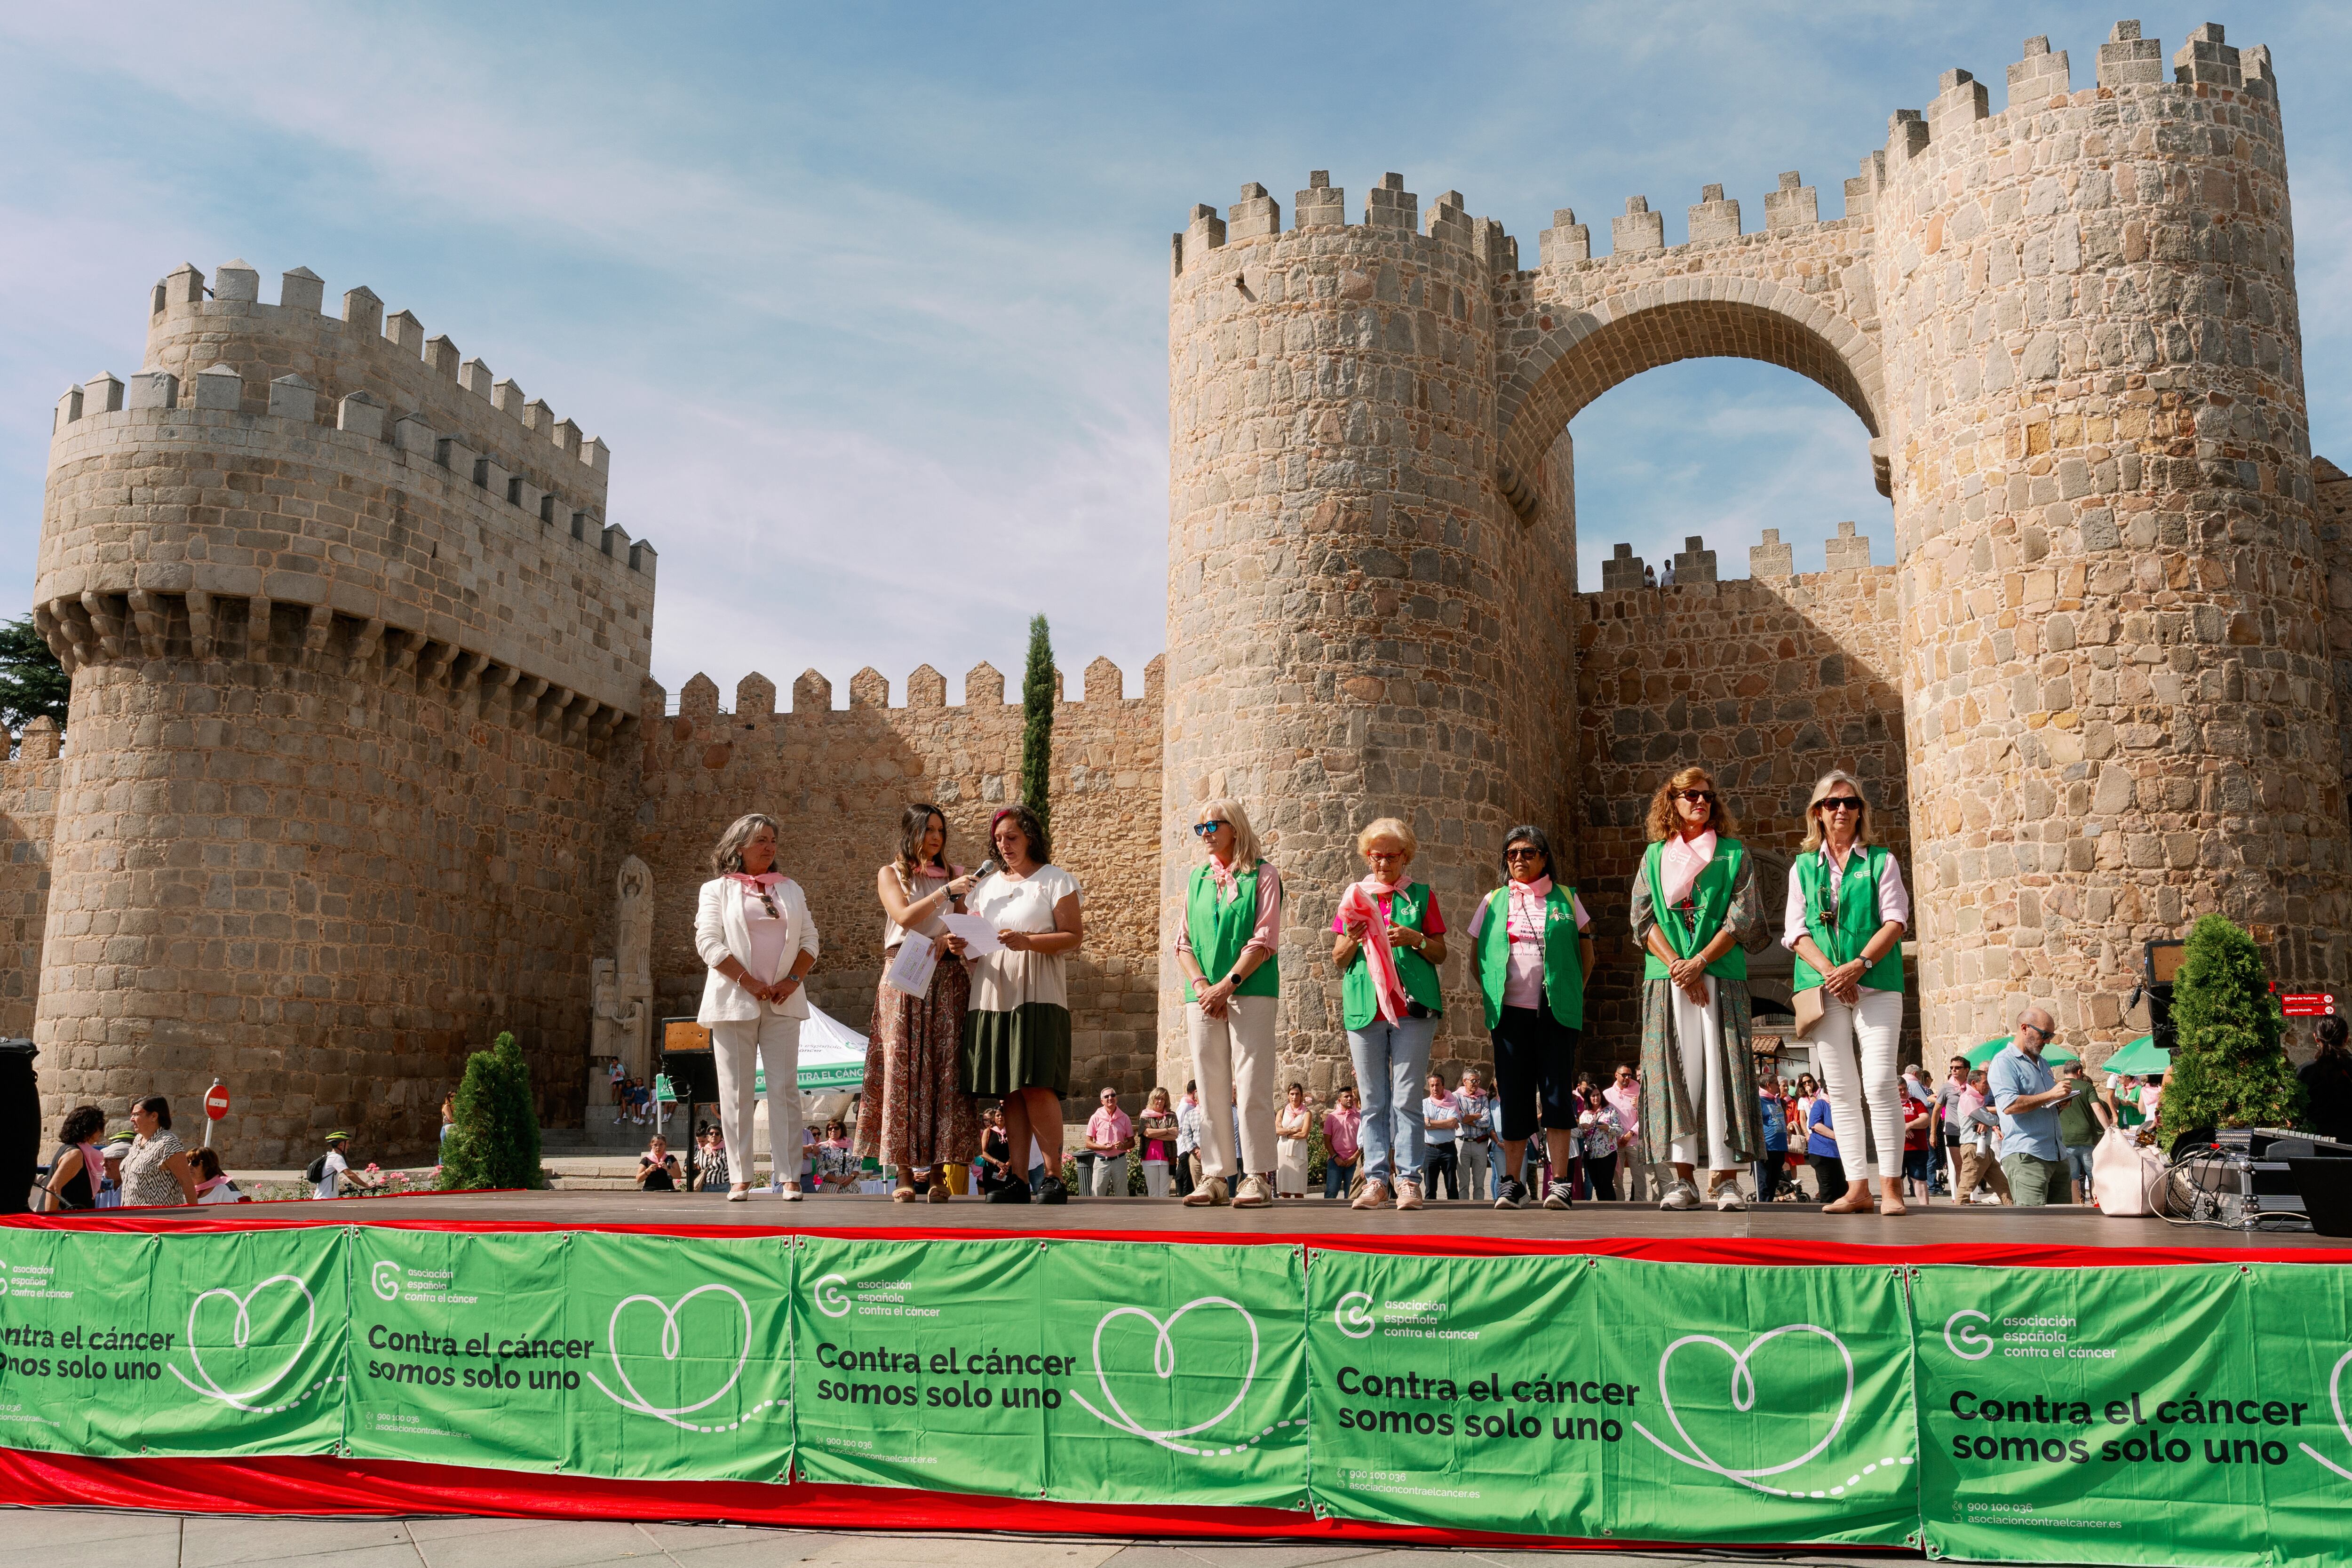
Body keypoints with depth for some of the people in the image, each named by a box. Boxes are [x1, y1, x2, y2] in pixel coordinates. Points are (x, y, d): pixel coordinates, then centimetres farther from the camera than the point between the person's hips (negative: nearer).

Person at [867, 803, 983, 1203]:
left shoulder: (953, 875, 18)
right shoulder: (890, 874, 10)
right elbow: (904, 916, -7)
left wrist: (958, 941, -9)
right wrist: (947, 891, -16)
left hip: (946, 978, 2)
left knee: (944, 1069, -6)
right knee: (902, 1069, -6)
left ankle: (938, 1175, -5)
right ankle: (904, 1174, -5)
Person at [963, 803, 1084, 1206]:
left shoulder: (1055, 880, 5)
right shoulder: (986, 886, 21)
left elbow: (1074, 937, -3)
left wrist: (1027, 941, -17)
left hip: (1038, 995, -5)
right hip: (992, 995, 5)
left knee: (1037, 1086, -14)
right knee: (1009, 1091, 1)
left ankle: (1054, 1176, -9)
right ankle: (1017, 1180, 2)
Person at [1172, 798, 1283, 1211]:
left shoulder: (1262, 875, 3)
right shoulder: (1196, 880, 17)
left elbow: (1265, 940, -6)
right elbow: (1183, 941, 12)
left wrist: (1227, 984, -14)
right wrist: (1201, 985, -5)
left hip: (1251, 993, -5)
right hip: (1203, 994, 5)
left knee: (1251, 1086, -8)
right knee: (1211, 1088, 3)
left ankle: (1254, 1177, -5)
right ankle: (1216, 1177, 7)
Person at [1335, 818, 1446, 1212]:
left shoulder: (1421, 895, 12)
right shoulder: (1355, 896, 17)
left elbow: (1441, 954, 11)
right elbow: (1338, 959, 16)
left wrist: (1415, 939, -9)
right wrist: (1352, 940, -6)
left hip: (1411, 1007, -2)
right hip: (1365, 1008, 2)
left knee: (1407, 1098, -7)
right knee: (1373, 1102, 1)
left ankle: (1408, 1179, -6)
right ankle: (1376, 1180, 2)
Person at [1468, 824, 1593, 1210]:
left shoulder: (1566, 900, 8)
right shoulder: (1493, 903, 11)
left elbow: (1586, 954, 12)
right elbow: (1476, 959, 15)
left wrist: (1573, 994, 4)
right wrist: (1490, 997, 5)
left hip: (1556, 1011, -1)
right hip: (1509, 1010, 1)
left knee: (1557, 1090, -6)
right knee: (1514, 1094, 2)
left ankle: (1559, 1182, -3)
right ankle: (1512, 1183, 7)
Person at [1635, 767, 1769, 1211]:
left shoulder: (1734, 854, 10)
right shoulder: (1654, 857, 14)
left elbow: (1742, 919, 0)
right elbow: (1644, 919, 6)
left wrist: (1699, 963, -11)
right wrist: (1676, 965, -9)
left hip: (1721, 975, -1)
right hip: (1667, 978, 1)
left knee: (1722, 1069, -8)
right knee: (1675, 1071, -3)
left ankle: (1726, 1178, -7)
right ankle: (1684, 1179, -2)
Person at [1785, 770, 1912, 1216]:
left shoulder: (1881, 861, 8)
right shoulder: (1803, 868, 14)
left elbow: (1895, 921, -1)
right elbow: (1796, 931, 6)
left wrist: (1858, 966, -14)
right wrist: (1829, 972, -10)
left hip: (1876, 984, -2)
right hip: (1824, 989, 3)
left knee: (1879, 1083, -13)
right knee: (1841, 1090, 2)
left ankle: (1891, 1187, -8)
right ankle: (1858, 1188, 5)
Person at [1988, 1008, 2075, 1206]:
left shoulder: (2042, 1063, 23)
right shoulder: (2004, 1062, -6)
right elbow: (2009, 1105, -20)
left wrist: (2061, 1102, 12)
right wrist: (2050, 1096, -18)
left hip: (2057, 1155, 9)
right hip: (2025, 1155, -9)